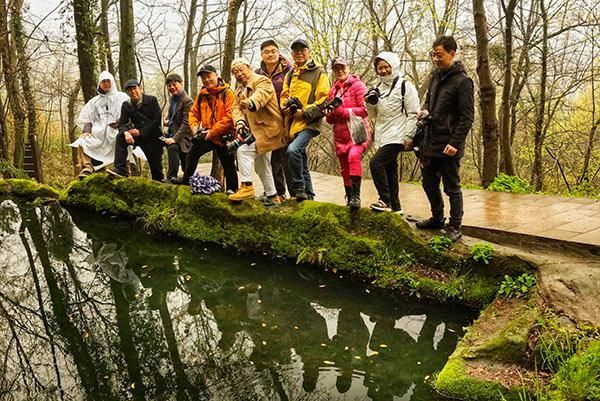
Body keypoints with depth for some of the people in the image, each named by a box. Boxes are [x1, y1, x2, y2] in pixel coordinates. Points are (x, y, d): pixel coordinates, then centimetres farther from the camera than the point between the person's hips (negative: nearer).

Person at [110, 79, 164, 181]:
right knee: (120, 137, -23)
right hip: (139, 137, 3)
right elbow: (122, 123, 0)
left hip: (153, 136, -3)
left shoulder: (151, 100, -6)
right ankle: (121, 169, -26)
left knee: (156, 167, -1)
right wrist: (126, 132, -25)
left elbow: (157, 120, -12)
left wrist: (141, 132, -17)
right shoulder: (126, 105, 5)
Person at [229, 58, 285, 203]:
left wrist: (251, 103, -56)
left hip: (267, 128, -10)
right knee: (261, 165, 16)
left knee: (244, 150, -23)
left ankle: (247, 187, -16)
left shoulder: (262, 81, -11)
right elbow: (236, 108, 2)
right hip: (255, 130, 10)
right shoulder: (239, 90, 16)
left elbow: (261, 94, -34)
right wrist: (239, 122, -20)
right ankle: (272, 196, 27)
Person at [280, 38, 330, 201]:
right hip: (293, 123, 7)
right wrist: (286, 105, -5)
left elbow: (324, 100, -9)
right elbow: (284, 96, 18)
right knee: (301, 161, 13)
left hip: (309, 122, -7)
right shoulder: (290, 75, 16)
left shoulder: (318, 72, -2)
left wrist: (304, 111, -15)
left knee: (293, 150, -28)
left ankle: (298, 189, -14)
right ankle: (308, 195, 26)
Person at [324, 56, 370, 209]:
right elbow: (331, 120, 19)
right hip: (340, 136, 6)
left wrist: (341, 111, -17)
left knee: (354, 156, -31)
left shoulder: (358, 85, -2)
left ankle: (356, 196, -30)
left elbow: (364, 110, -13)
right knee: (345, 169, 11)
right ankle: (349, 198, 26)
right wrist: (329, 114, -5)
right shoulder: (333, 90, 16)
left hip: (357, 133, -6)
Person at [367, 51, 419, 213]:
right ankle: (395, 206, 19)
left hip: (397, 136, -8)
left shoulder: (405, 86, -5)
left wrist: (409, 136, -15)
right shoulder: (379, 88, 16)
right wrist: (371, 103, 1)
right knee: (389, 170, 11)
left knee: (376, 162, -19)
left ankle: (385, 201, -12)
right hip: (383, 136, 8)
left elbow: (413, 113, -9)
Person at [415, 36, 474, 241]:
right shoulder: (436, 77, 12)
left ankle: (455, 226, 15)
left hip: (448, 146, -8)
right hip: (429, 143, 8)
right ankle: (437, 218, 35)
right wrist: (424, 111, 4)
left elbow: (467, 117, -14)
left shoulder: (462, 81, -11)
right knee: (429, 184, 17)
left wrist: (455, 143, -21)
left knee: (452, 188, 3)